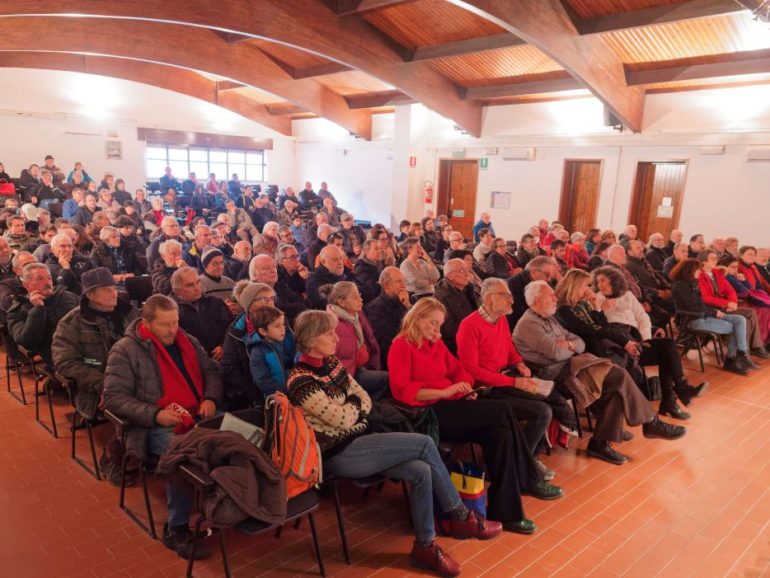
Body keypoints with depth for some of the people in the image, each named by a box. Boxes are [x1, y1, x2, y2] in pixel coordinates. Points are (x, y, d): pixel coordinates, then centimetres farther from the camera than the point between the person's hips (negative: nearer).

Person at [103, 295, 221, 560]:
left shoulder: (188, 342, 15)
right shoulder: (125, 350, -1)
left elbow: (211, 371, 20)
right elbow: (113, 397, -6)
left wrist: (211, 398, -2)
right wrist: (155, 415, -18)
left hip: (198, 417, 5)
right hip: (157, 426, -5)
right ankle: (176, 528, -16)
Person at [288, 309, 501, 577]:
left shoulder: (331, 362, 7)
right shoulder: (301, 381, -19)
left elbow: (364, 400, 10)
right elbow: (343, 419, -20)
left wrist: (352, 412, -10)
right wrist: (354, 405, -1)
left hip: (355, 441, 8)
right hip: (339, 455, -8)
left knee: (421, 470, -13)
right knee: (425, 443, -15)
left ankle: (425, 547, 4)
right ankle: (461, 517, 2)